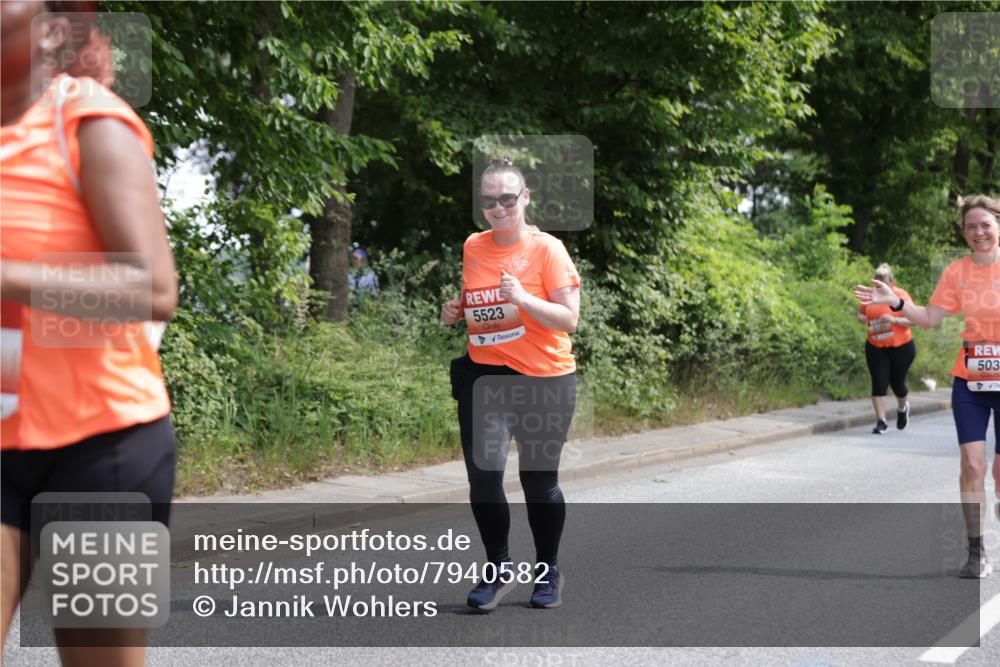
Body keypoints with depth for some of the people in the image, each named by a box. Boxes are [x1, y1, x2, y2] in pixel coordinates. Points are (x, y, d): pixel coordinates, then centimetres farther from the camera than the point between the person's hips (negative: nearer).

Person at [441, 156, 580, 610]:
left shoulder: (547, 249, -8)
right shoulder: (471, 248, 6)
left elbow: (569, 319, -12)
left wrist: (524, 299, -26)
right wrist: (454, 312, 2)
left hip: (543, 380, -4)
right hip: (483, 376, 4)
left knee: (539, 481, 6)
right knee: (482, 478, 0)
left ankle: (548, 572, 26)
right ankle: (499, 570, 19)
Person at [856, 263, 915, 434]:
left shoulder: (901, 295, -8)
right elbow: (861, 314, 18)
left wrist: (894, 320, -26)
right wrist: (862, 318, -6)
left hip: (901, 346, -3)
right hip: (876, 347, 3)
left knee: (897, 382, 9)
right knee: (879, 383, -5)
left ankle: (902, 408, 41)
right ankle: (881, 422, -1)